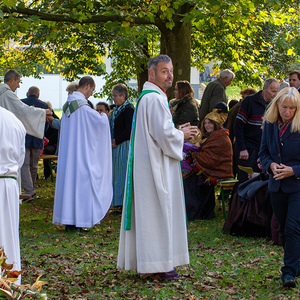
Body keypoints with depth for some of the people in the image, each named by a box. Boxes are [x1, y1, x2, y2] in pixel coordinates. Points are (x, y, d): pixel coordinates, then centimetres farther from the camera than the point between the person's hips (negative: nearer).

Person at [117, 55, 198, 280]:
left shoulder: (147, 97, 17)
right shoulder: (155, 99, -17)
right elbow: (164, 135, -21)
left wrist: (177, 132, 16)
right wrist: (182, 135, -4)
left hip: (146, 164, 11)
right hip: (156, 167, -11)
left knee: (147, 210, 12)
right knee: (158, 211, -6)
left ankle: (142, 260, 17)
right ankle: (158, 263, -2)